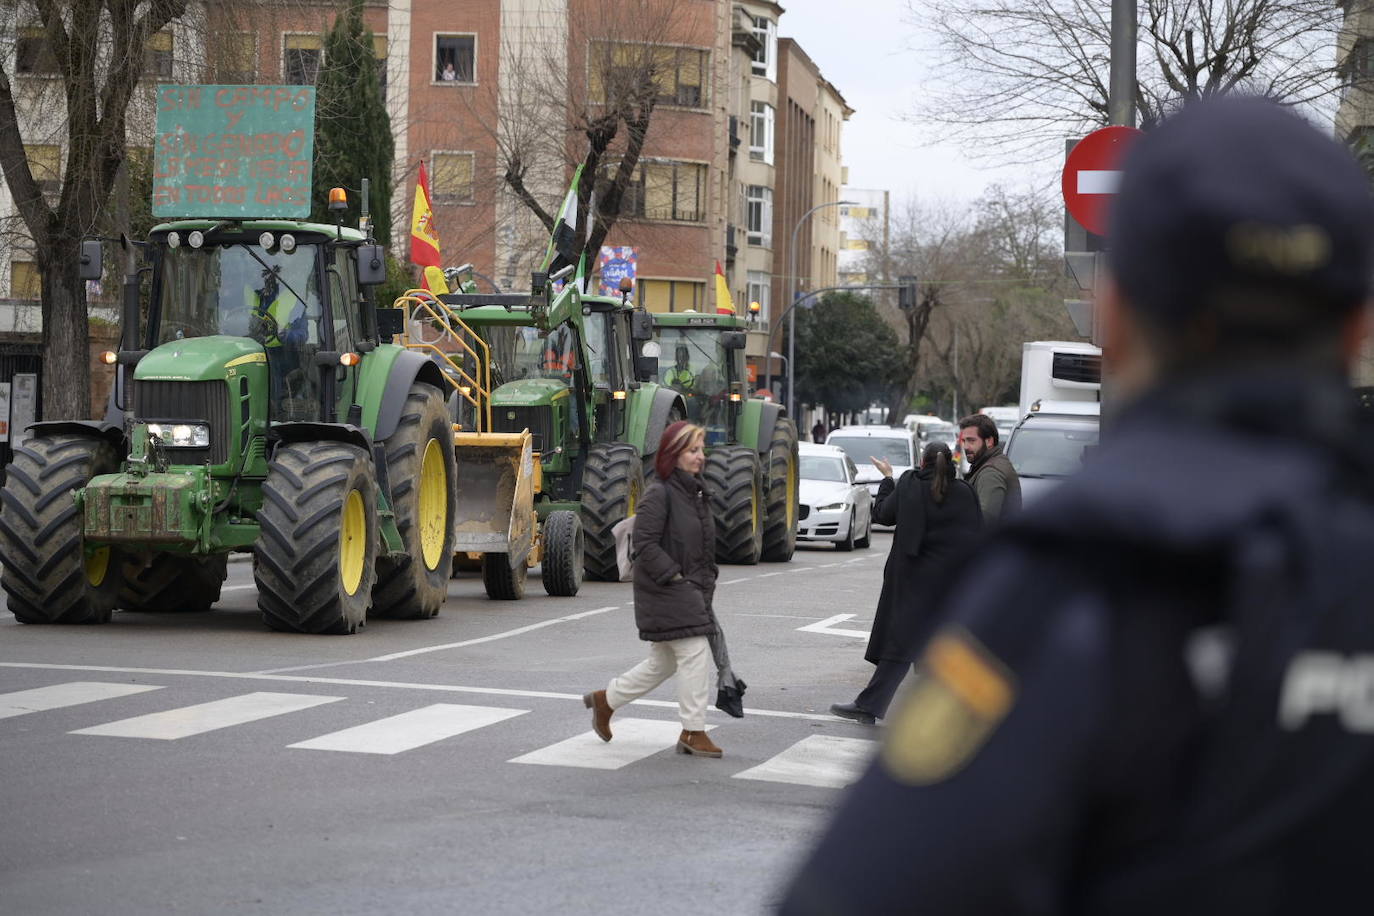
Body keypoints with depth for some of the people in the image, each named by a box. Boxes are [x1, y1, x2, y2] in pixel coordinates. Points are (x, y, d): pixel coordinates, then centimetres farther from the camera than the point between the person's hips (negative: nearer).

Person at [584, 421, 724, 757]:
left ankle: (605, 699, 32)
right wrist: (675, 577, -20)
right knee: (695, 654, -11)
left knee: (663, 662, 16)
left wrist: (708, 581, 14)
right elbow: (645, 543, -19)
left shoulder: (695, 493, 15)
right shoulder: (659, 494, -14)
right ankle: (693, 732, -3)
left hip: (691, 590, 10)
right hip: (665, 592, -10)